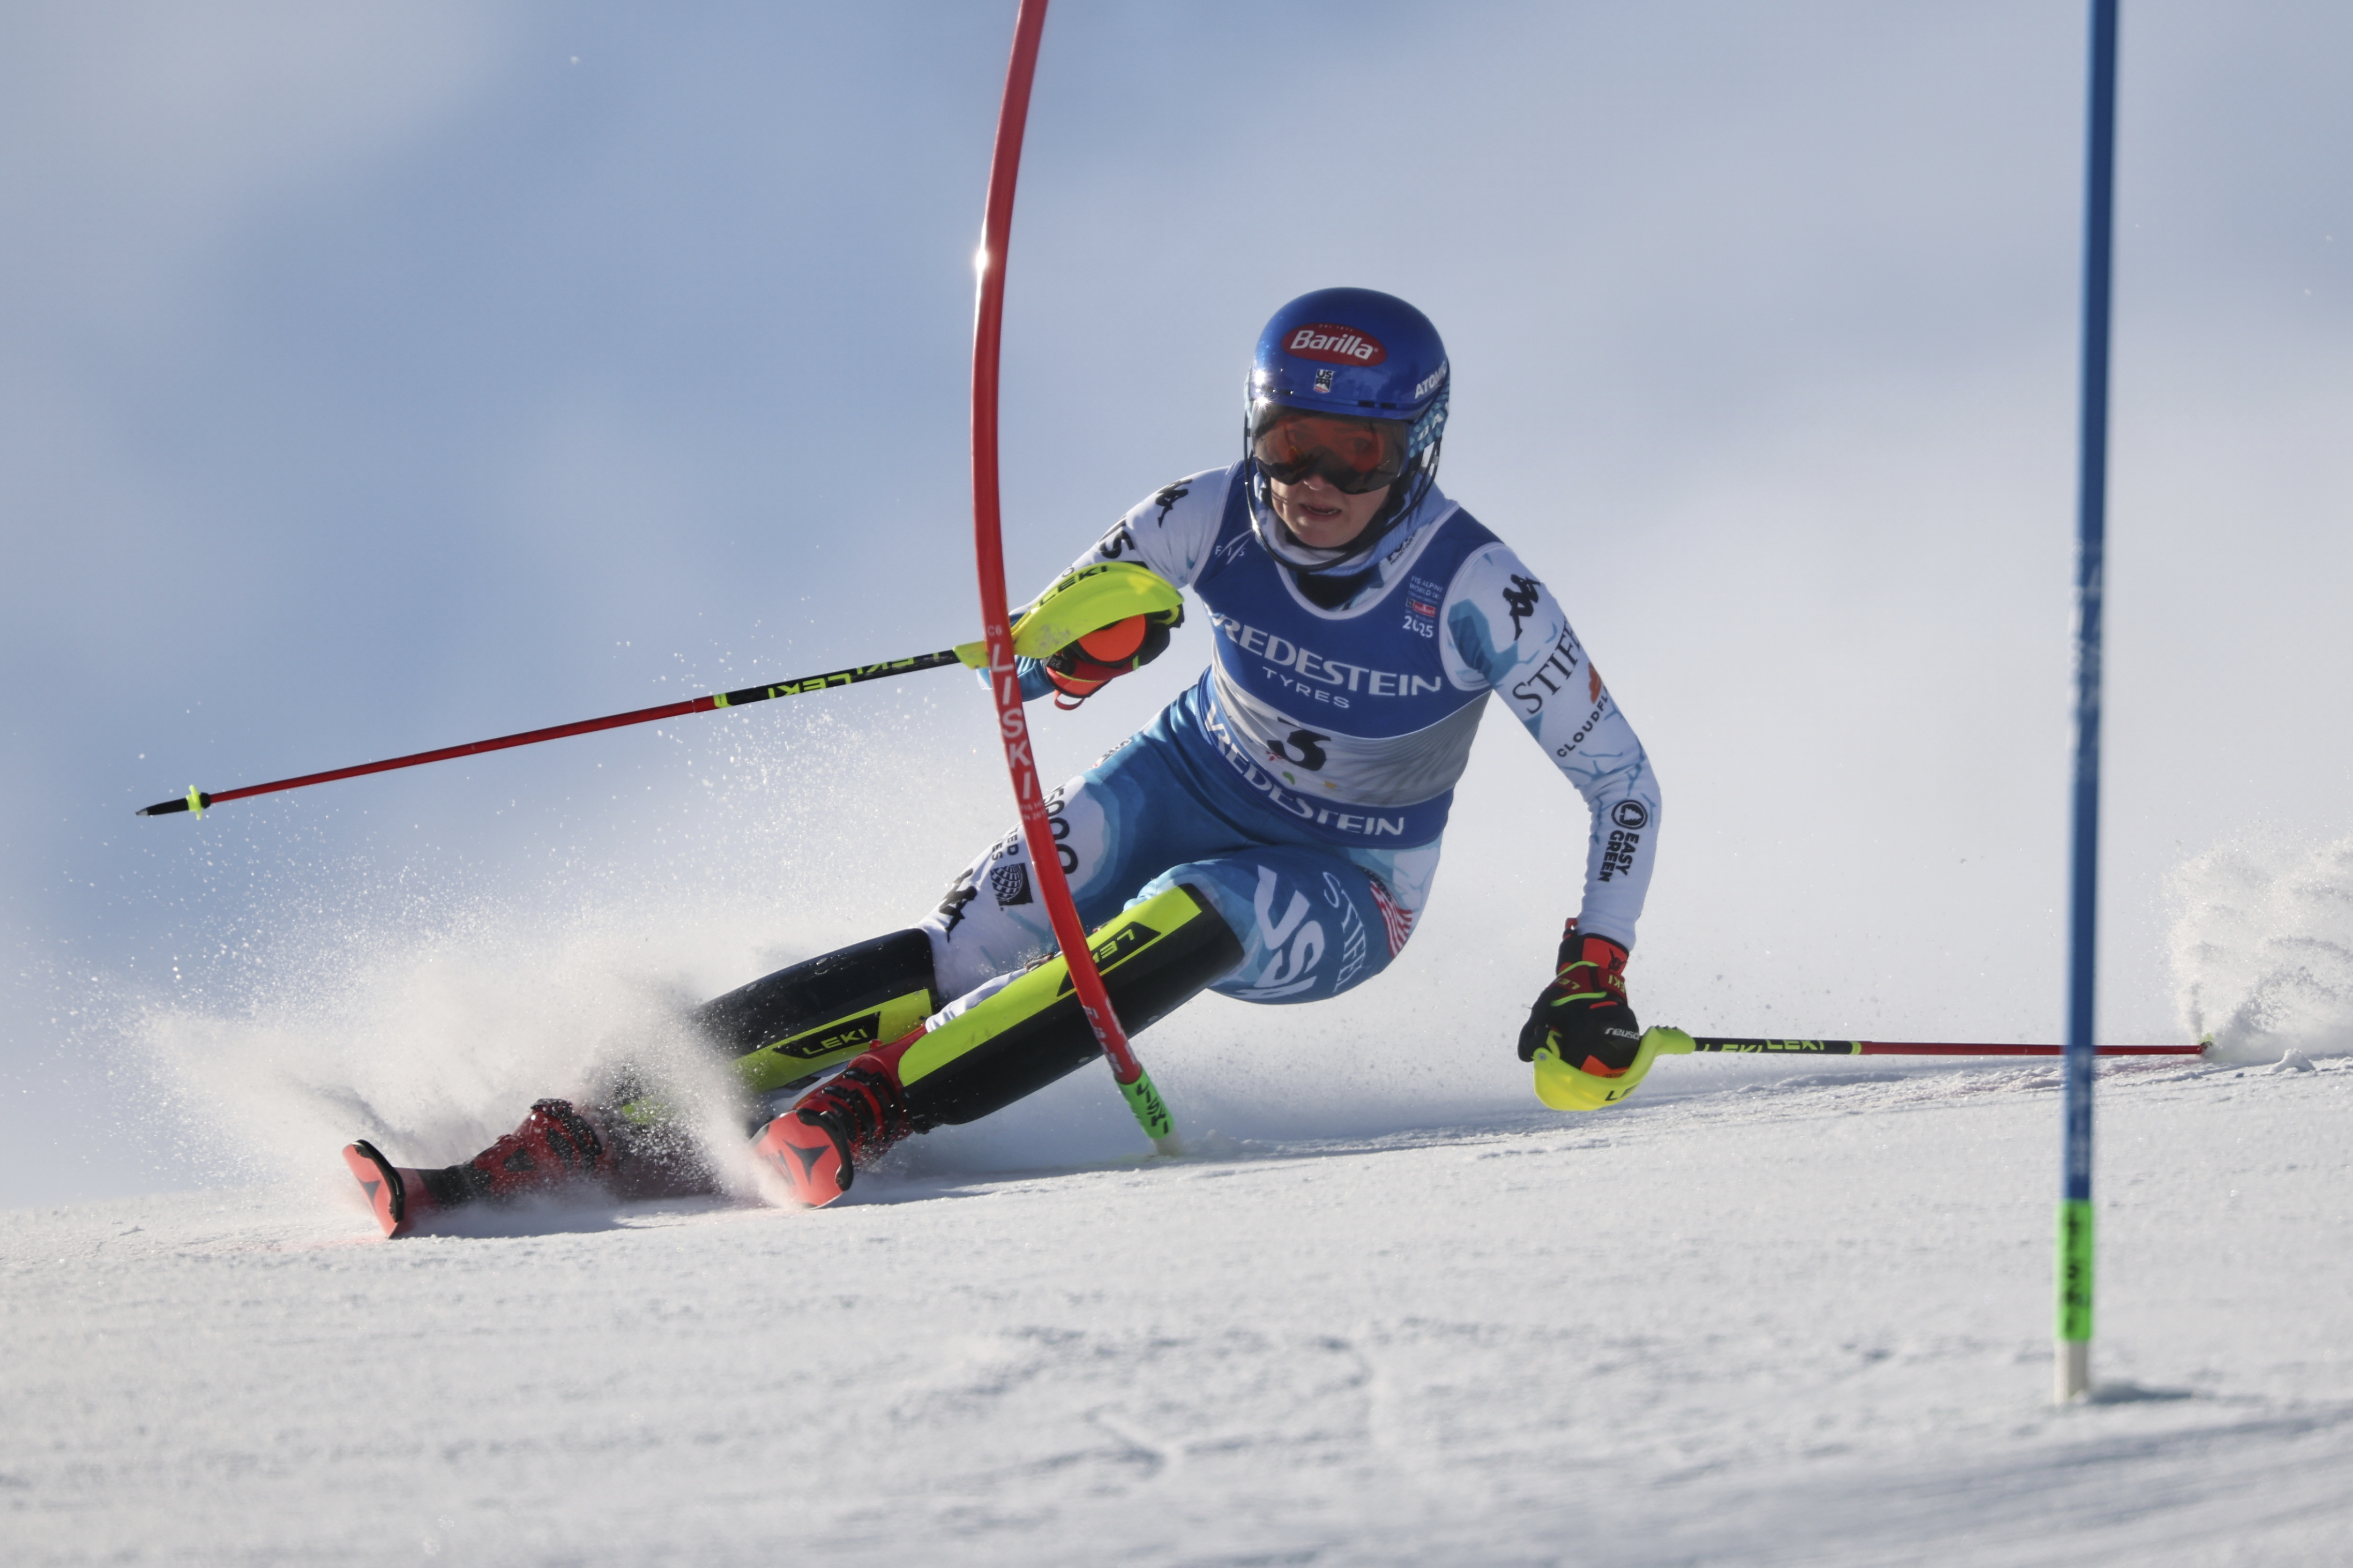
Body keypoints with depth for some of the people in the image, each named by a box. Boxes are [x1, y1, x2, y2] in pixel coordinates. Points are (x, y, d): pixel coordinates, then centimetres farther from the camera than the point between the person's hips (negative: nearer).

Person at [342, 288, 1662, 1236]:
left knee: (1189, 918, -36)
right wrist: (1083, 643, -36)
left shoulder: (1476, 594, -25)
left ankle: (861, 1110, -43)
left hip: (1340, 897, -2)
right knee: (974, 947, -24)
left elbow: (1623, 780, -16)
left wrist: (1595, 979, -27)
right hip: (1184, 782, 2)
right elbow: (1030, 663, -11)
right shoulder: (1217, 518, -18)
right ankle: (612, 1122, -32)